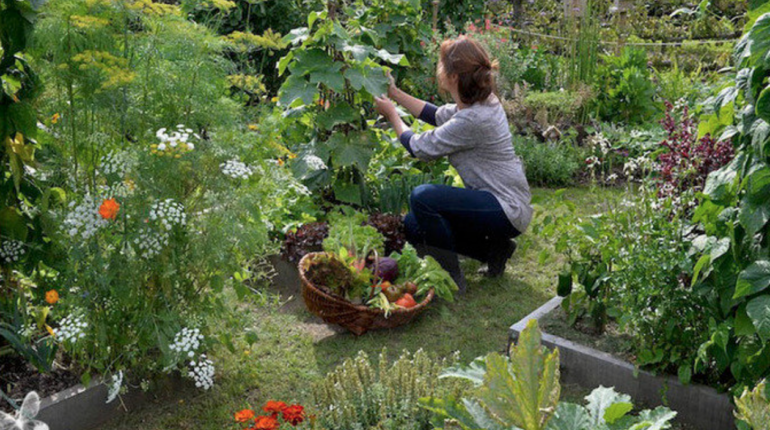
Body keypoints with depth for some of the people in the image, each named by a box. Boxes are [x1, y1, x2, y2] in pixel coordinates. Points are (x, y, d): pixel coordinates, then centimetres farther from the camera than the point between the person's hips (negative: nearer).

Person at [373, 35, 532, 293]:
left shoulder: (473, 120, -27)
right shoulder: (482, 102, 2)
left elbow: (420, 148, -14)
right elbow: (437, 115, 21)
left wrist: (391, 115, 2)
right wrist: (395, 93, 20)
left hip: (508, 211, -10)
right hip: (499, 201, 10)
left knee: (423, 197, -25)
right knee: (413, 226, 8)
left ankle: (450, 278, -10)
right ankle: (494, 249, 13)